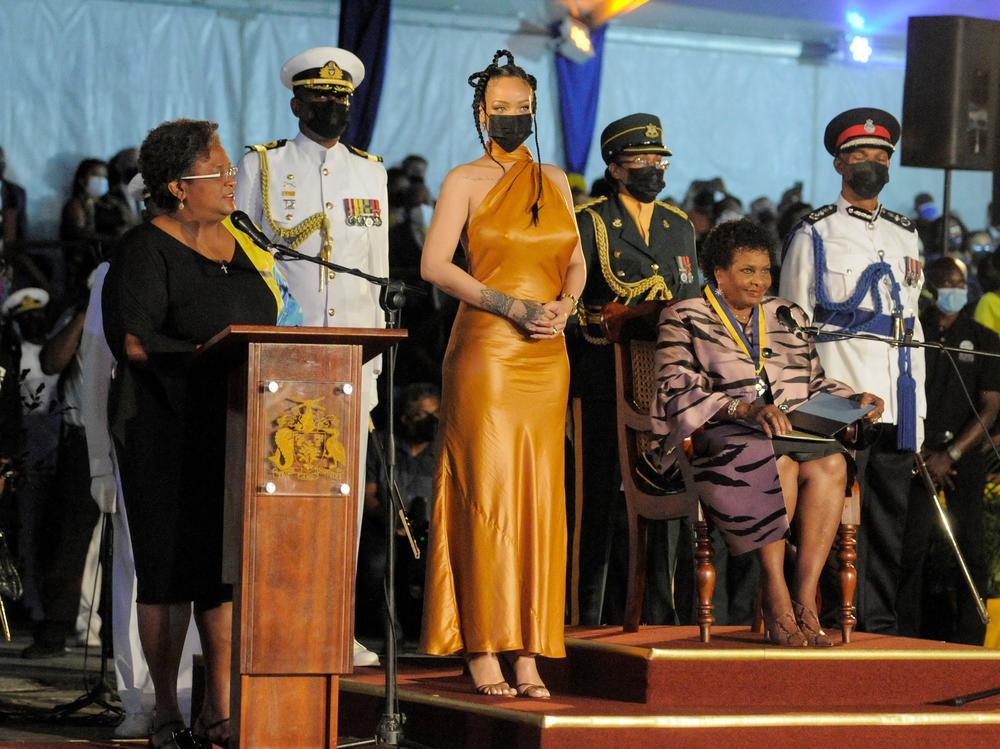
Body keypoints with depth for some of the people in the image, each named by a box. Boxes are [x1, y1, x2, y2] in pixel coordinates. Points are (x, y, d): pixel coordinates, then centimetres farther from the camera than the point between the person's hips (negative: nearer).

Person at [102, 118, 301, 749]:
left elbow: (280, 320, 21)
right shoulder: (146, 249, -6)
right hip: (167, 430, -6)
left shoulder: (242, 245, 15)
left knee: (229, 562, 4)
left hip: (238, 429, 6)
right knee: (171, 566, -3)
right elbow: (135, 341, -15)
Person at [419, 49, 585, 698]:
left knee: (539, 498, 0)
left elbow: (576, 261, 19)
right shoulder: (466, 181, 2)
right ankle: (483, 650, -6)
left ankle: (528, 654, 1)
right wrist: (513, 308, -14)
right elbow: (435, 264, -7)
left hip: (546, 356, 5)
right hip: (485, 349, -4)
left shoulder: (555, 181, 16)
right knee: (486, 494, -7)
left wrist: (563, 306, -3)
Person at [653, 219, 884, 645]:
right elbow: (679, 392, -7)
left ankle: (805, 598, -34)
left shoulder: (788, 317, 24)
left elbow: (815, 384, 26)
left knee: (830, 463, -31)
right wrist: (745, 409, -21)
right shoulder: (684, 319, 7)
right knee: (777, 462, -38)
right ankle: (775, 597, -34)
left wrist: (855, 400, 5)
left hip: (797, 433, 4)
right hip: (722, 436, -4)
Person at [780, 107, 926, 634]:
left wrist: (917, 404, 15)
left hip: (896, 404, 5)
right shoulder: (814, 235, 3)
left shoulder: (904, 236, 19)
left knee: (890, 516, 5)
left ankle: (881, 622, 11)